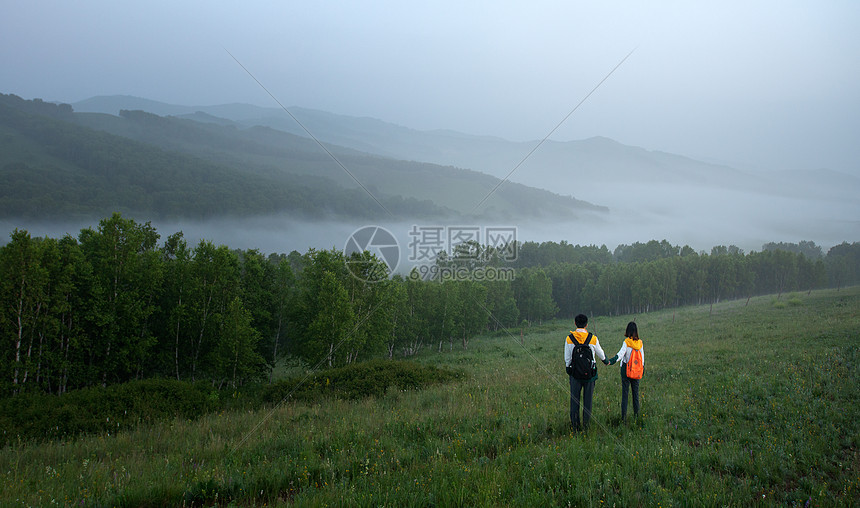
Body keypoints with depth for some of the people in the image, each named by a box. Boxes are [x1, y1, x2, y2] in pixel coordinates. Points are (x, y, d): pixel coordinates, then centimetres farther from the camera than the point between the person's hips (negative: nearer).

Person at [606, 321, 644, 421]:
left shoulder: (626, 342, -11)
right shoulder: (640, 343, 1)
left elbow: (620, 354, -23)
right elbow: (642, 357, 9)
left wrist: (610, 361, -32)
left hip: (626, 369, -3)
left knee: (625, 392, 1)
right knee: (635, 392, 11)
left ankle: (624, 415, -1)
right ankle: (636, 413, 14)